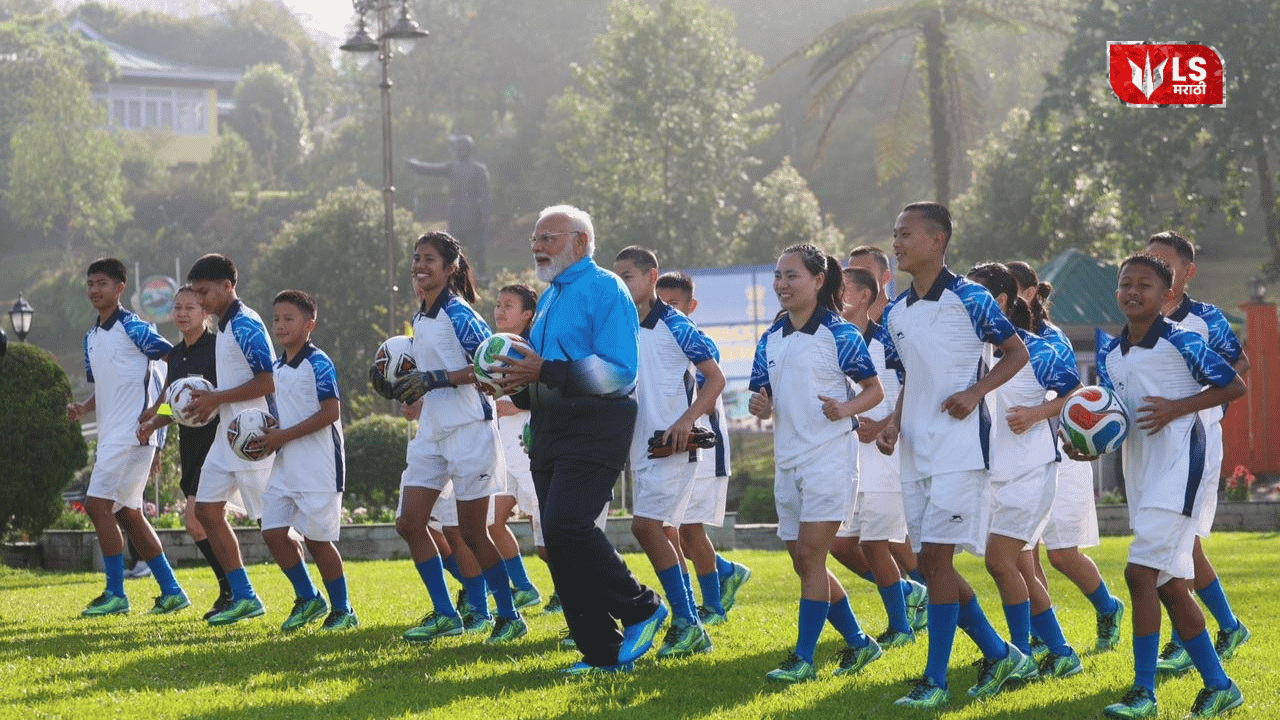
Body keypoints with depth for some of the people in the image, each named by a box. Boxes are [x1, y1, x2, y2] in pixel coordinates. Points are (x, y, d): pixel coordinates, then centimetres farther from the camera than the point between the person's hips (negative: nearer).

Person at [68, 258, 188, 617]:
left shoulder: (132, 328, -9)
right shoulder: (91, 337, 17)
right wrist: (83, 408, 5)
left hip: (133, 433, -9)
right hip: (110, 435, 9)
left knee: (97, 504, -13)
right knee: (129, 513, 10)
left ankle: (115, 594, -8)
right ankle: (171, 592, 15)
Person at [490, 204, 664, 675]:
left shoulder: (606, 290, -8)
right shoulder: (550, 297, 19)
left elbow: (619, 371, -19)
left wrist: (545, 372, -23)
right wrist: (519, 383, 4)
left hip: (594, 429, -9)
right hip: (549, 433, 9)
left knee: (566, 525, -22)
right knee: (559, 539, 5)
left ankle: (641, 611, -4)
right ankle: (601, 653, 9)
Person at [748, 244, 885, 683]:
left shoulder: (839, 334, -7)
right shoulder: (770, 340, 12)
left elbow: (874, 390, -4)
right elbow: (763, 398, 16)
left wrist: (845, 409, -22)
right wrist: (760, 406, -7)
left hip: (829, 457, -7)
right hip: (787, 462, 7)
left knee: (810, 556, -10)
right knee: (804, 562, 9)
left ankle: (803, 659, -7)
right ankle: (858, 643, 24)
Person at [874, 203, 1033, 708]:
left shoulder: (969, 298, -8)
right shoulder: (895, 313, 12)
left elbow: (1017, 353, -1)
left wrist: (975, 392, -15)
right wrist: (894, 422, 5)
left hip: (960, 447, -8)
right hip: (916, 452, 8)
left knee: (937, 556, -11)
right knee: (930, 562, 7)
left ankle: (936, 681, -6)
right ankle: (1001, 657, 21)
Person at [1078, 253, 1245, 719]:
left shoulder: (1180, 343, -8)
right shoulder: (1110, 355, 11)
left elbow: (1234, 386, -4)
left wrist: (1176, 408, -14)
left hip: (1179, 467, -8)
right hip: (1140, 473, 8)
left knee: (1141, 571, -17)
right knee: (1170, 585, 10)